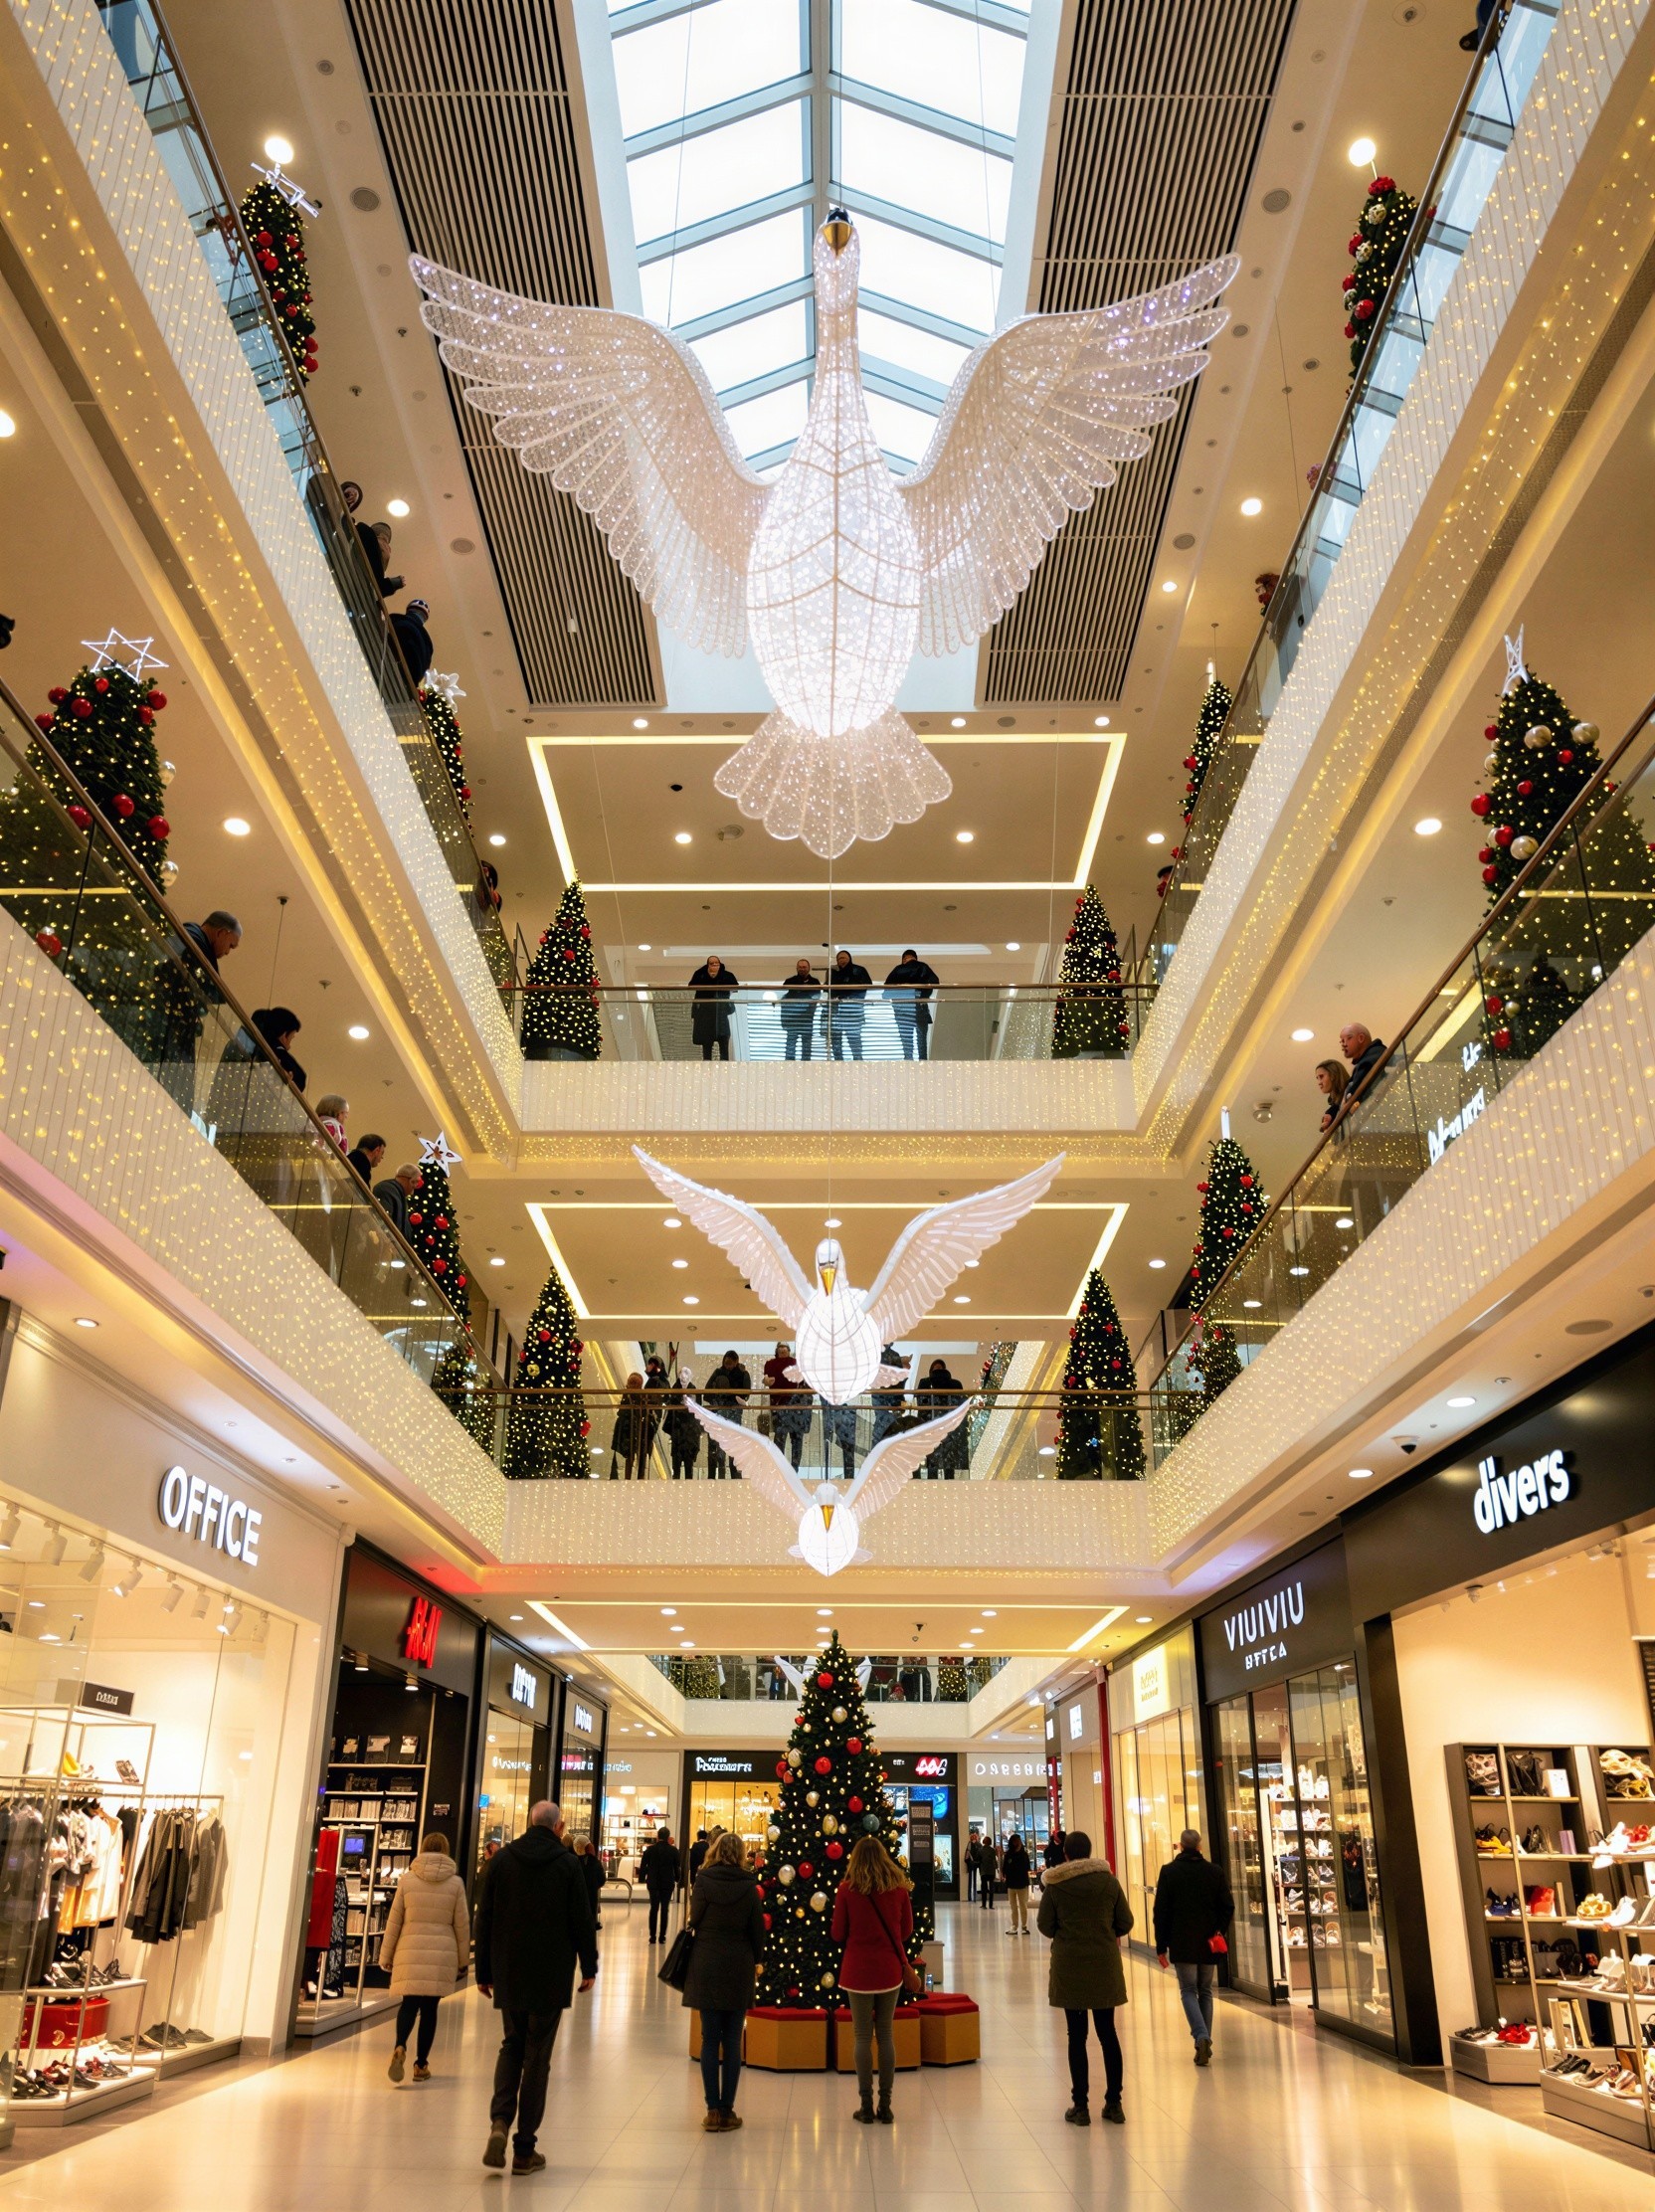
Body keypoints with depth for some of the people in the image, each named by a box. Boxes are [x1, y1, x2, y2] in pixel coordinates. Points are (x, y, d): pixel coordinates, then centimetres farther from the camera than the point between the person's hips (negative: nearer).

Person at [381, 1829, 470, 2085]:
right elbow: (462, 1925, 5)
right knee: (430, 2007, 10)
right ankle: (421, 2064, 12)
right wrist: (463, 1960, 15)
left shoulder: (407, 1879, 1)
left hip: (410, 1952, 0)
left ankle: (400, 2047, -18)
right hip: (442, 1952, 0)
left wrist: (386, 1956, 14)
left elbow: (394, 1921, 4)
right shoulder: (455, 1882, 1)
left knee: (409, 2003, 7)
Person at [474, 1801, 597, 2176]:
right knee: (537, 2057, 7)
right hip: (551, 1976, -2)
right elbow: (582, 1920, -6)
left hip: (508, 1975, 3)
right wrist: (589, 1967, 6)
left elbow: (484, 1919, 3)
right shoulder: (566, 1863, -8)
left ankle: (500, 2121, -2)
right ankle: (524, 2150, 10)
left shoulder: (501, 1860, 0)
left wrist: (483, 1971, 11)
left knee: (511, 2045, 19)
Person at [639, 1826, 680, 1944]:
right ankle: (662, 1936, 4)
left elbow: (643, 1866, -2)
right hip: (668, 1883, -1)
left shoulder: (650, 1849, -6)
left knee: (654, 1908, 10)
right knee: (665, 1909, 7)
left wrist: (644, 1877, 14)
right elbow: (678, 1868, -1)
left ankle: (653, 1935, 7)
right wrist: (677, 1879, 14)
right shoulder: (673, 1850, -6)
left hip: (653, 1883, 1)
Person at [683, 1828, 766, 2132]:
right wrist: (755, 1959, 15)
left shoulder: (703, 1881, -7)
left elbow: (695, 1920, -2)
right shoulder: (749, 1886, -6)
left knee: (710, 2040, 7)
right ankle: (727, 2111, 11)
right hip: (739, 1970, 0)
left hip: (706, 1968, 0)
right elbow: (757, 1929, -1)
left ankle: (713, 2111, 7)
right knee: (732, 2042, 8)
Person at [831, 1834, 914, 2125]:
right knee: (886, 2035, 11)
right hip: (890, 1970, 2)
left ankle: (866, 2106, 9)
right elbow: (907, 1931, 6)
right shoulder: (899, 1888, -3)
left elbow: (838, 1934, -4)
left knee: (863, 2036, 6)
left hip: (858, 1971, -2)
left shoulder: (847, 1889, -10)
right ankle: (885, 2106, 13)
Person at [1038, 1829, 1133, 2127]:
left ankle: (1080, 2106, 8)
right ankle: (1113, 2103, 16)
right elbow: (1125, 1922, 1)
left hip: (1069, 1966, -2)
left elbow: (1045, 1927, -3)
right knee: (1107, 2032, 12)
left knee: (1076, 2035, 5)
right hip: (1105, 1965, 2)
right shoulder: (1109, 1880, -2)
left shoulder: (1054, 1885, -7)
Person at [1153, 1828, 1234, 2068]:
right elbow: (1228, 1907, 1)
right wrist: (1220, 1931, 10)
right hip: (1209, 1943, 3)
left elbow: (1161, 1911, -4)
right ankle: (1205, 2043, 13)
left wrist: (1161, 1946, 1)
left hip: (1182, 1943, -3)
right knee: (1205, 1991, 15)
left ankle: (1201, 2036, -17)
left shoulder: (1169, 1871, -4)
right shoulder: (1214, 1871, 2)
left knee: (1188, 1991, 4)